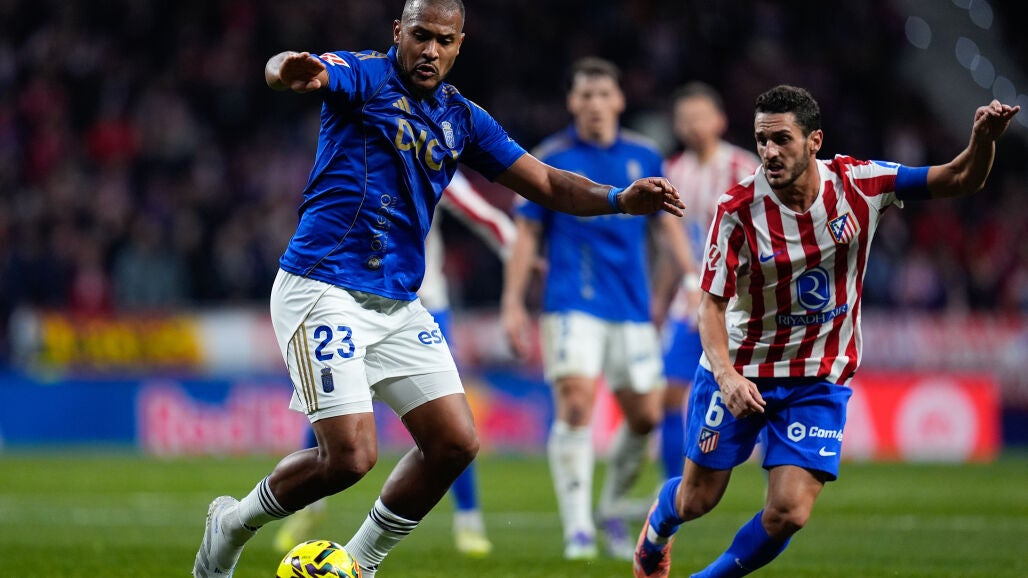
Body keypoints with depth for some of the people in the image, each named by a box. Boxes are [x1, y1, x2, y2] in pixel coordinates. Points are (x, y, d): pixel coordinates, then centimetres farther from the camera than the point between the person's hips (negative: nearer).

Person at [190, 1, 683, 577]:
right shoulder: (367, 76, -6)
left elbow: (546, 183, 13)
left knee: (455, 443, 0)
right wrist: (295, 72, -54)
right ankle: (233, 524, 9)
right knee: (350, 456, -16)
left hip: (399, 306, 7)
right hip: (325, 290, -7)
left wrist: (621, 199, -6)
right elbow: (300, 70, -28)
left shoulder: (462, 118, 12)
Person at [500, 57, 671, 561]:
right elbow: (526, 234, 1)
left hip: (632, 308, 4)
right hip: (573, 305, -4)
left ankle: (612, 510, 27)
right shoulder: (550, 159, -1)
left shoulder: (644, 157, 7)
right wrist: (512, 303, -4)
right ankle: (578, 528, -14)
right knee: (574, 405, -18)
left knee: (644, 416, 4)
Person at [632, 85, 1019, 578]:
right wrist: (726, 375, -30)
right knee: (697, 500, 10)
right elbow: (711, 303, -13)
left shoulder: (858, 183, -12)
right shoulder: (738, 209, -17)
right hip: (739, 371, -1)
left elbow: (962, 180, -9)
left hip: (819, 382, 1)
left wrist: (984, 139, -31)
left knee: (788, 513, -12)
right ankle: (656, 531, 48)